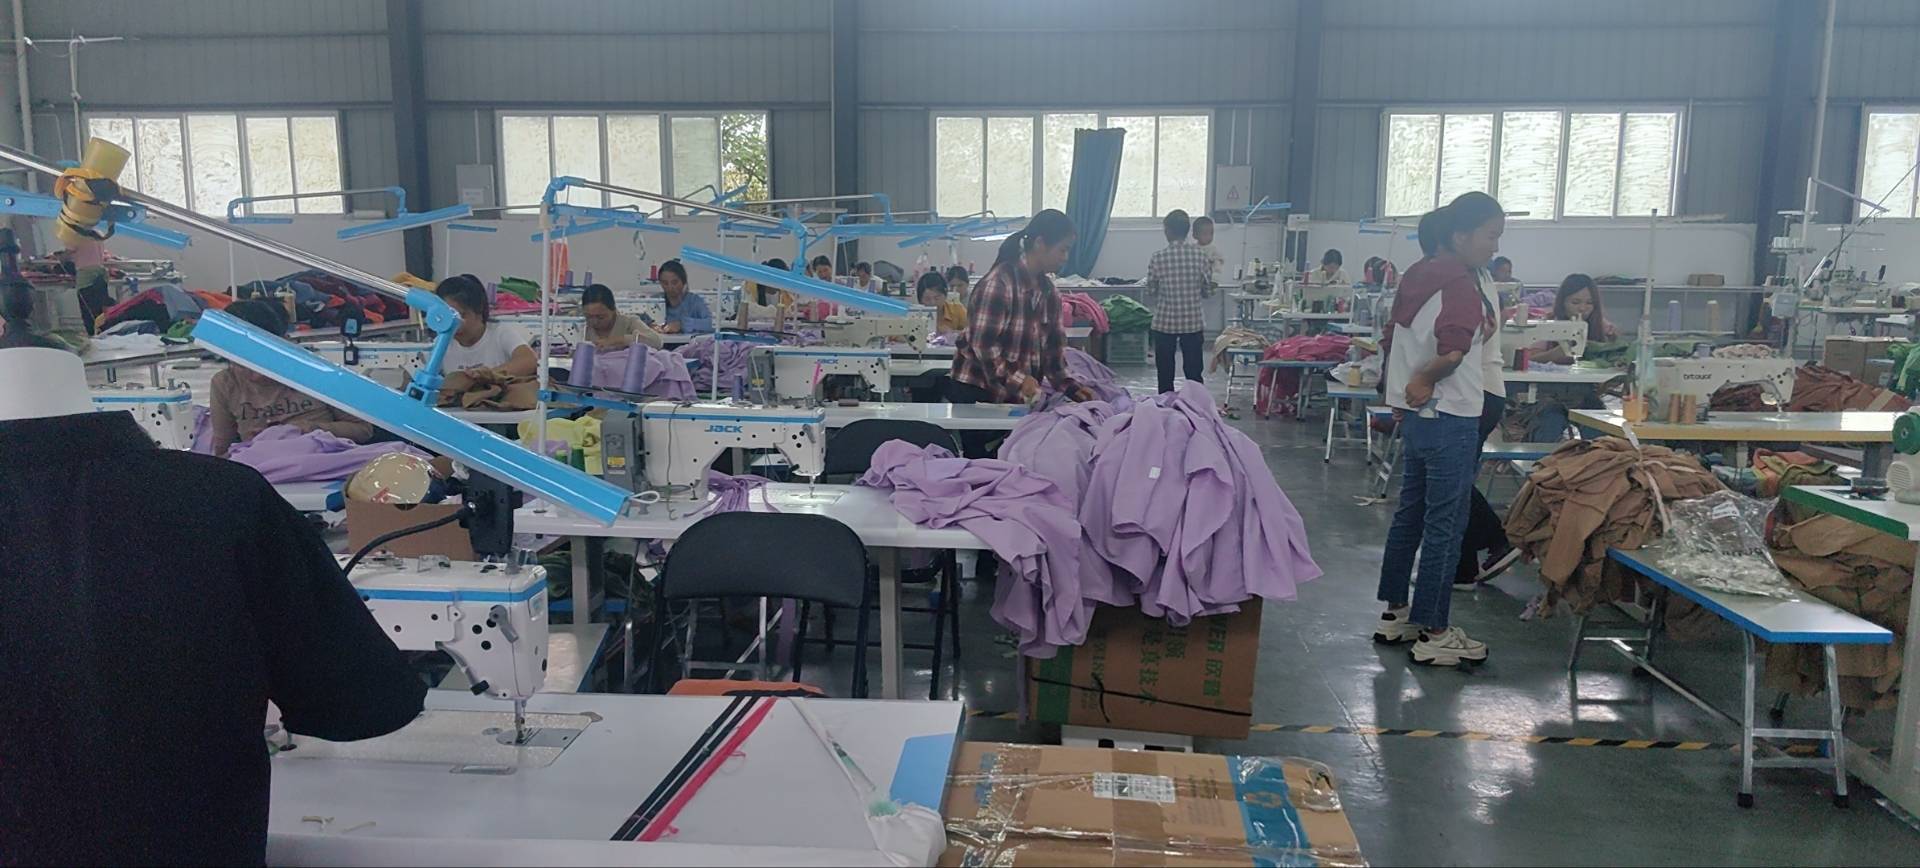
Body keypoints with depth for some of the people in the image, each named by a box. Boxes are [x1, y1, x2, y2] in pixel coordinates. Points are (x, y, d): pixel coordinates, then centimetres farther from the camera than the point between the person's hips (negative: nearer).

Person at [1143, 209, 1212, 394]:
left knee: (1165, 373, 9)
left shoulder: (1158, 257, -9)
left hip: (1165, 322, -1)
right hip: (1193, 321, 1)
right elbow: (1208, 290, 2)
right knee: (1194, 372, 8)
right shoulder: (1200, 255, -5)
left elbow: (1150, 290, 0)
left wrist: (1142, 286, 22)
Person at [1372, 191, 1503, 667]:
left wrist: (1403, 391, 14)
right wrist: (1426, 379, -13)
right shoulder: (1461, 284, -17)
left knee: (1410, 514, 17)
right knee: (1445, 526, -1)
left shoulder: (1418, 275, 10)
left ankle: (1394, 613, 27)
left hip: (1416, 415, 9)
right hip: (1450, 418, -9)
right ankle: (1433, 633, 7)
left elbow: (1394, 337, 16)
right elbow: (1453, 349, -30)